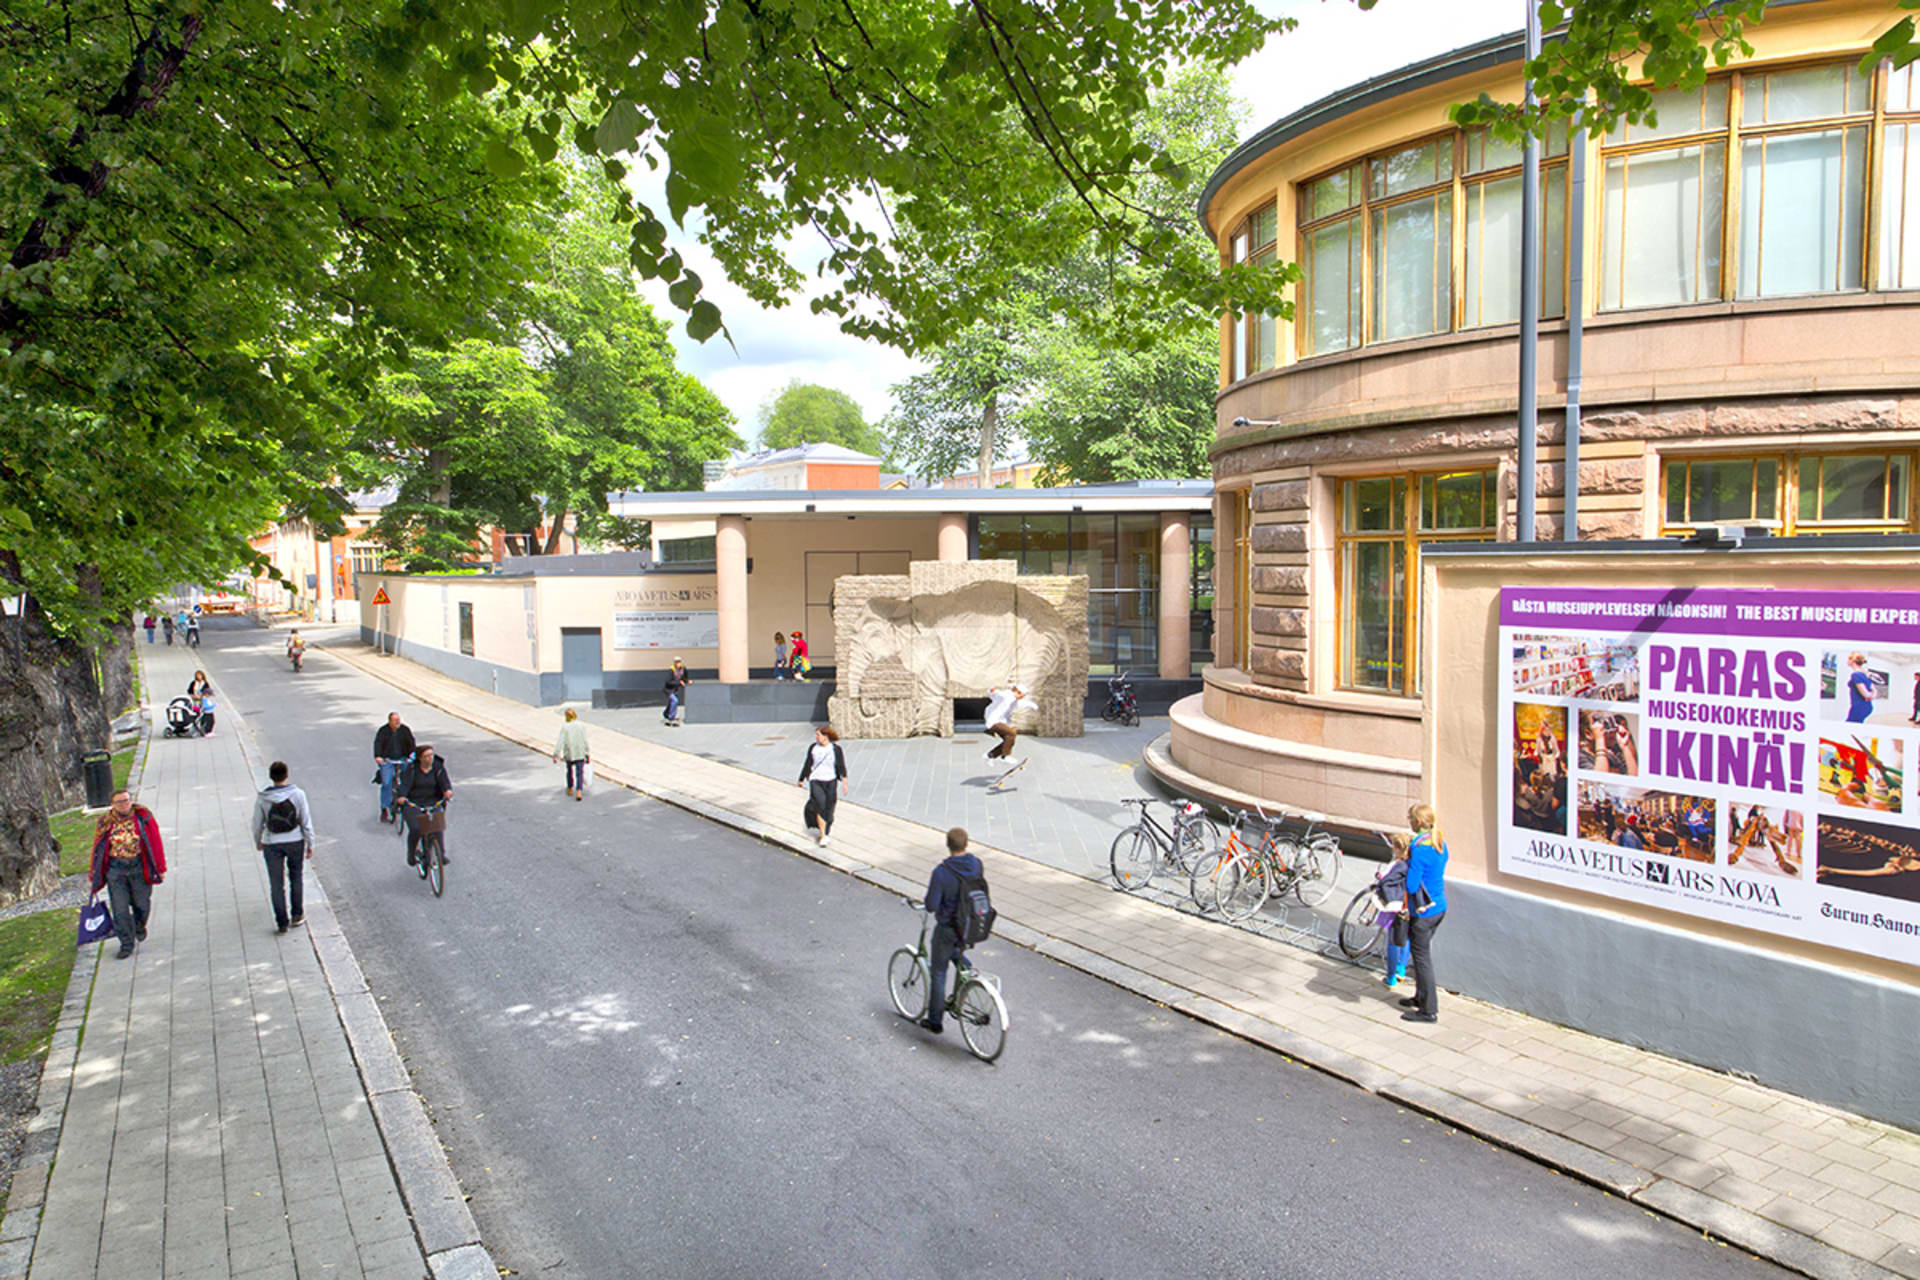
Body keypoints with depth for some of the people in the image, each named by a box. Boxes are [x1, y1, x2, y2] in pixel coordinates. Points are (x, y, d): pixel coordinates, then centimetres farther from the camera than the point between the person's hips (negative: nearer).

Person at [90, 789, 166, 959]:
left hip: (139, 867, -1)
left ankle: (140, 927, 43)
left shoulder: (143, 816, -4)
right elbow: (97, 848, 7)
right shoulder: (106, 822, 0)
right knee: (120, 908, 0)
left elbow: (155, 842, -1)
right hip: (115, 869, 1)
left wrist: (160, 868, -1)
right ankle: (126, 944, 11)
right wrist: (95, 875, 7)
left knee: (141, 903, 12)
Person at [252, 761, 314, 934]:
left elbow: (257, 823, 0)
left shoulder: (262, 798, -11)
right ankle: (297, 916, 25)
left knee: (276, 883, 8)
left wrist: (258, 842, 19)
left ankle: (282, 922, 11)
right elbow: (306, 821, -7)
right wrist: (310, 844, 3)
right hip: (295, 842, 0)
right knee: (296, 878, 19)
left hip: (272, 844, 0)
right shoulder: (297, 794, -12)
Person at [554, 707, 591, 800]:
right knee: (579, 773, 0)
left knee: (569, 770, 23)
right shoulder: (582, 726, -5)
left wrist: (556, 754, -16)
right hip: (580, 754, -1)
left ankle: (570, 789, 39)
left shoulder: (564, 727, -9)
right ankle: (578, 792, -18)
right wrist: (587, 753, 6)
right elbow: (585, 741, -4)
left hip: (569, 754, 1)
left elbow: (560, 741, -14)